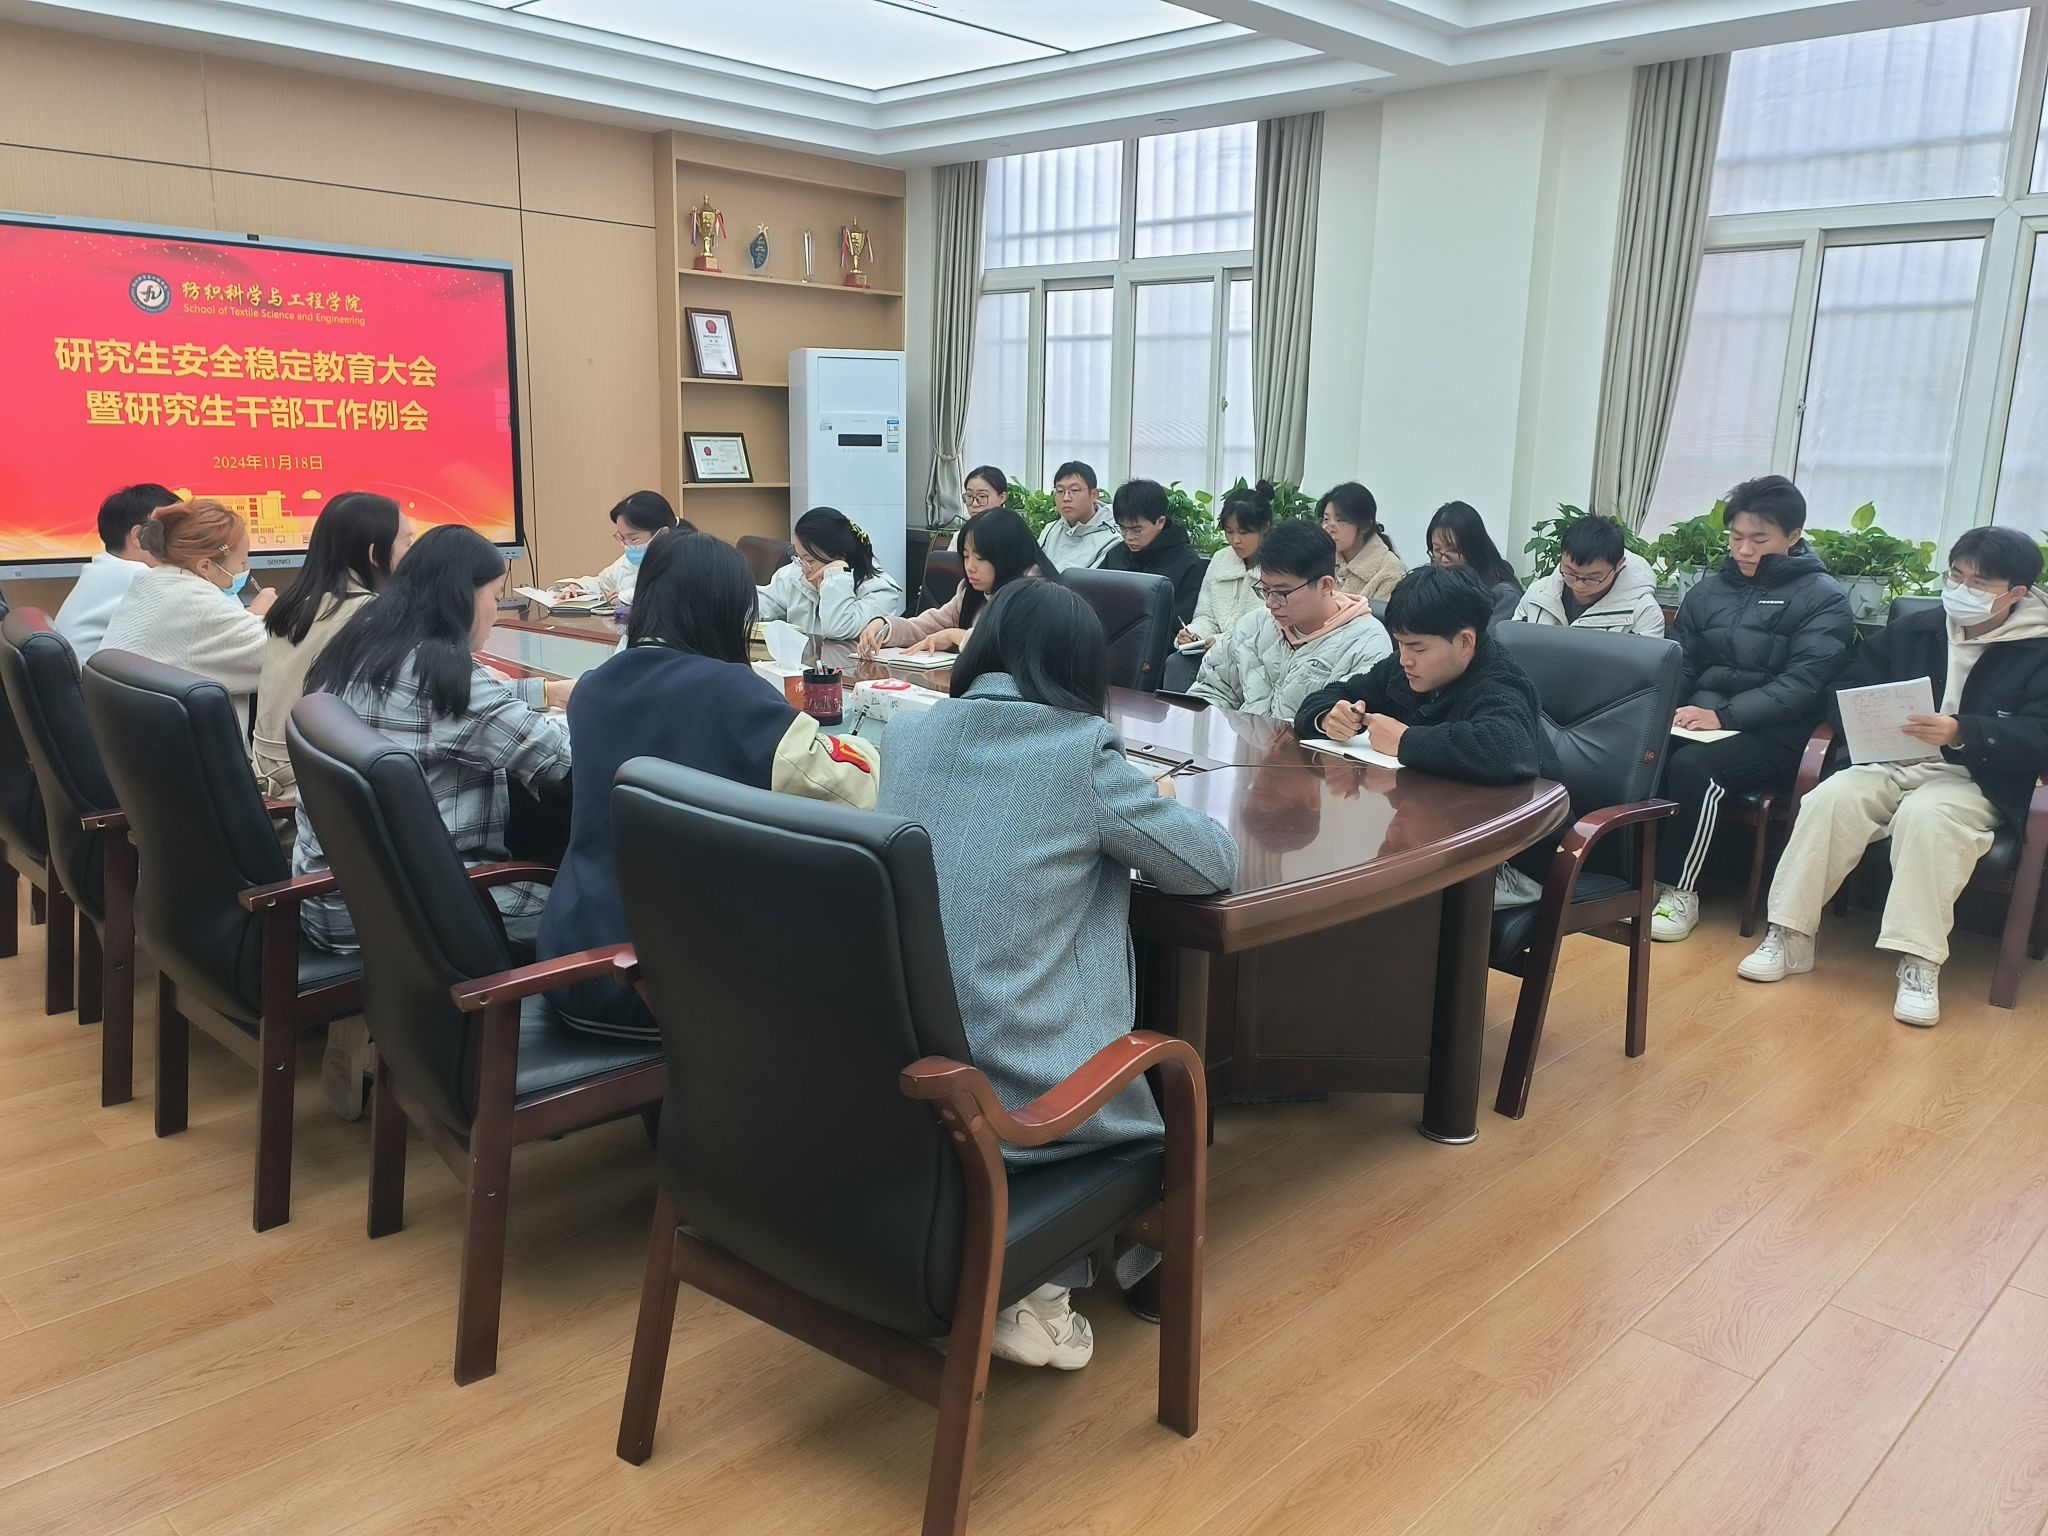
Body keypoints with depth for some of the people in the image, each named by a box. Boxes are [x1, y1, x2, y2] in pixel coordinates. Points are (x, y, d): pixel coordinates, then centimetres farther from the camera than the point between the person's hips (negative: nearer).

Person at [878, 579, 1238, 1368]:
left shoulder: (909, 735, 5)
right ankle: (1033, 1290, 17)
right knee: (1157, 1088, 25)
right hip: (1015, 1094, -6)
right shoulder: (1084, 753, -11)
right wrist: (1157, 807, 21)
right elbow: (1216, 866, 2)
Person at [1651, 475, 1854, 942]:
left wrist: (1724, 715, -23)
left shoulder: (1823, 598, 0)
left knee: (1692, 765, -33)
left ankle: (1679, 893, -19)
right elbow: (1679, 665, 12)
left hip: (1770, 736, -4)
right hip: (1698, 723, 5)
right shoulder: (1709, 591, 17)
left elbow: (1802, 684, -11)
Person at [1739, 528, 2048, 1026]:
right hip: (1891, 765, 4)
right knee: (1830, 798, -28)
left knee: (1926, 814, -37)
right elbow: (1846, 690, 16)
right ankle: (1789, 937, -24)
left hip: (1974, 782, -3)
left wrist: (1961, 733, -27)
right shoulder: (1911, 631, 15)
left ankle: (1919, 963, -33)